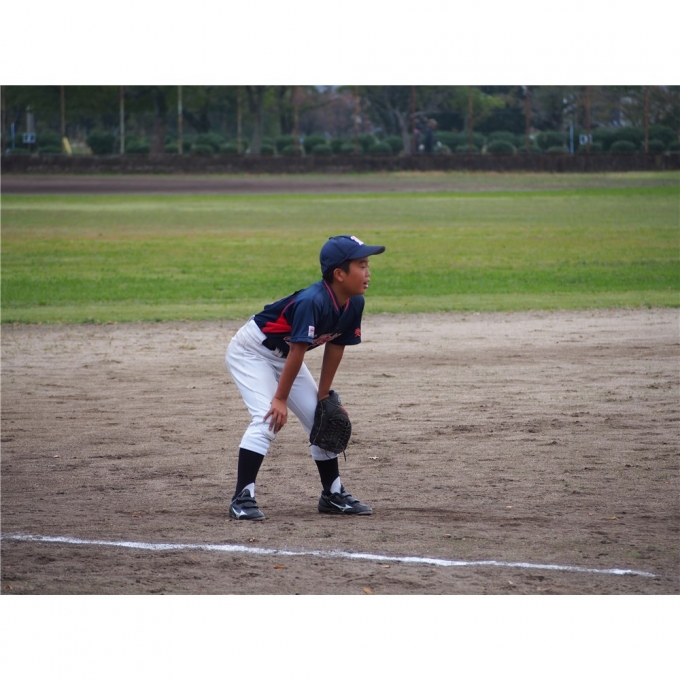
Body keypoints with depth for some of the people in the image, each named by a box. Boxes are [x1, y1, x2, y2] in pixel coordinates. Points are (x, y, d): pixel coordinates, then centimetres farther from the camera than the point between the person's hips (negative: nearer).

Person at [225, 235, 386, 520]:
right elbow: (297, 352, -32)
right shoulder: (313, 301, -35)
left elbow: (335, 347, -1)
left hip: (284, 357, 9)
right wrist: (280, 399, -28)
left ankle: (333, 495, 20)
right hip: (252, 350, -8)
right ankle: (242, 498, -24)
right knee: (268, 419, -24)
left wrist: (324, 396, 2)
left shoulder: (354, 304, -10)